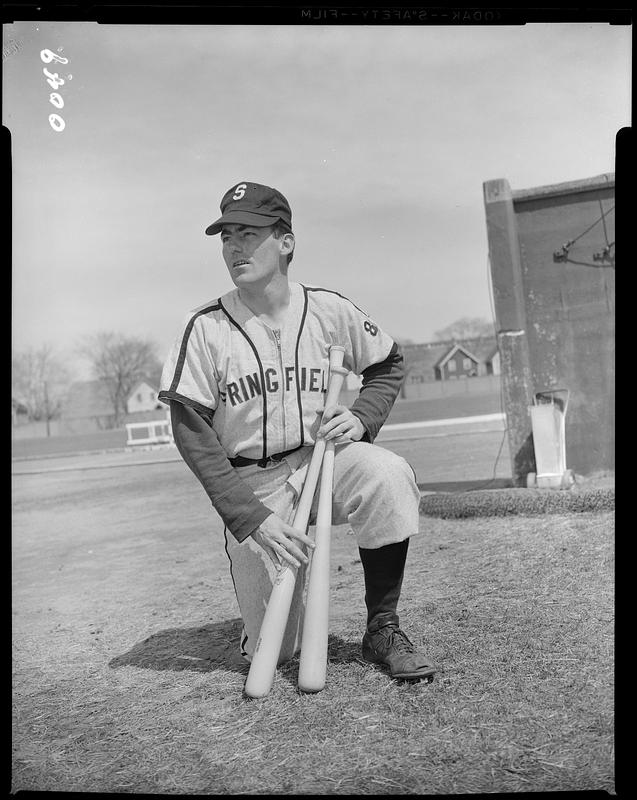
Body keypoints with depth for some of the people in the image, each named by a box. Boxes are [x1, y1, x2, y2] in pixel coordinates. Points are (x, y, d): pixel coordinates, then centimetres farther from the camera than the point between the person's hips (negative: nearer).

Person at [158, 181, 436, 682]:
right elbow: (194, 438, -10)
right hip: (249, 486, -1)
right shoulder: (206, 328, -10)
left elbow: (389, 364, 11)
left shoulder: (329, 310, -4)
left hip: (323, 461, 1)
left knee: (389, 476, -32)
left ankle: (382, 629, -13)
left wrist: (362, 416, -9)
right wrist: (253, 517, -18)